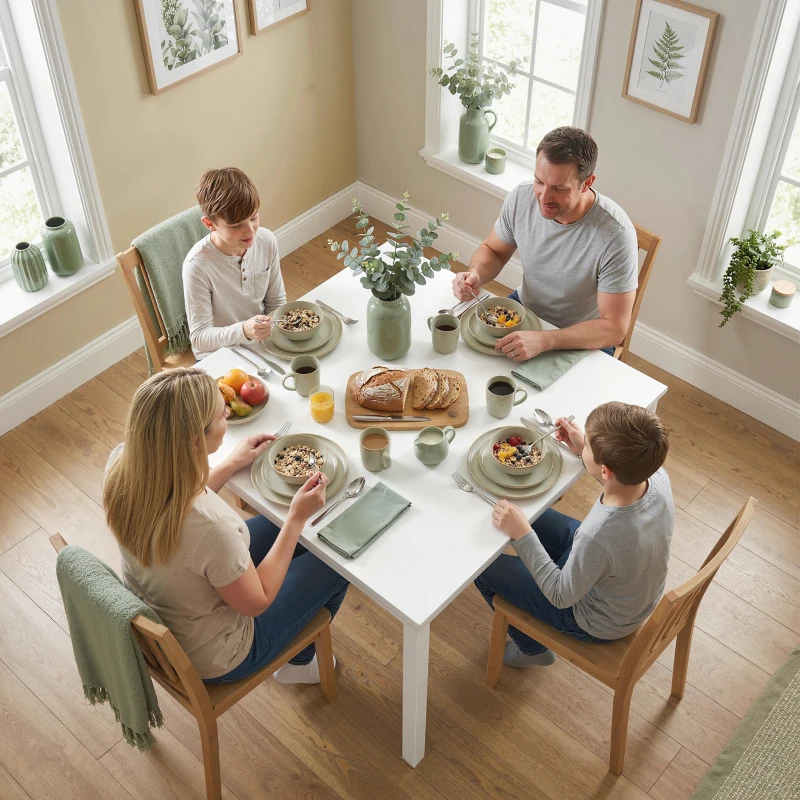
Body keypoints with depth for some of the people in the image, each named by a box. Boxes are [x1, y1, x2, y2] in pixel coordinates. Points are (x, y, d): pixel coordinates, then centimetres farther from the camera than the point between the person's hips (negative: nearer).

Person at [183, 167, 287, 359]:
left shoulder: (267, 241, -9)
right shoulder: (198, 266, -24)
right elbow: (199, 338, -20)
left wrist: (272, 329, -12)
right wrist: (243, 331, -36)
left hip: (262, 342, 6)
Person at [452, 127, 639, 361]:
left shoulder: (616, 235, -31)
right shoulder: (521, 197, -16)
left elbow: (614, 328, -26)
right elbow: (492, 250, 4)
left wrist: (543, 341, -39)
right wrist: (475, 275, -20)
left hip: (583, 340, -5)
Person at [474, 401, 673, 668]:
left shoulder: (598, 535, -45)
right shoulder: (658, 477, -25)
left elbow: (562, 596, -25)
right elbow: (626, 472, 3)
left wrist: (522, 534, -25)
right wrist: (585, 450, -4)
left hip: (599, 624, -6)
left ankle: (532, 649, 32)